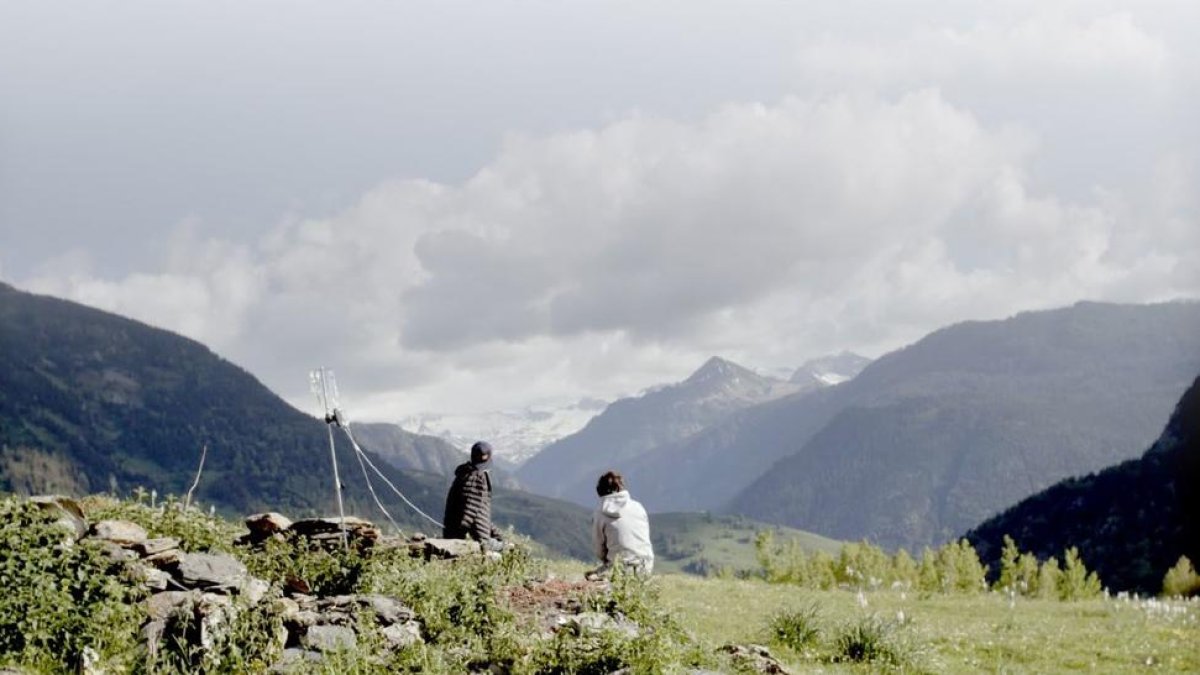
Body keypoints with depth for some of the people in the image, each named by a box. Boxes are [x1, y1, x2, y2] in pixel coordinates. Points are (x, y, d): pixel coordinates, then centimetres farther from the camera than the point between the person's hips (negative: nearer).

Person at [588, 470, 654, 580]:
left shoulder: (600, 513, -3)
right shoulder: (638, 506, 5)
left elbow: (599, 548, 2)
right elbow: (646, 536, 12)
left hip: (621, 567, -4)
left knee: (591, 575, 13)